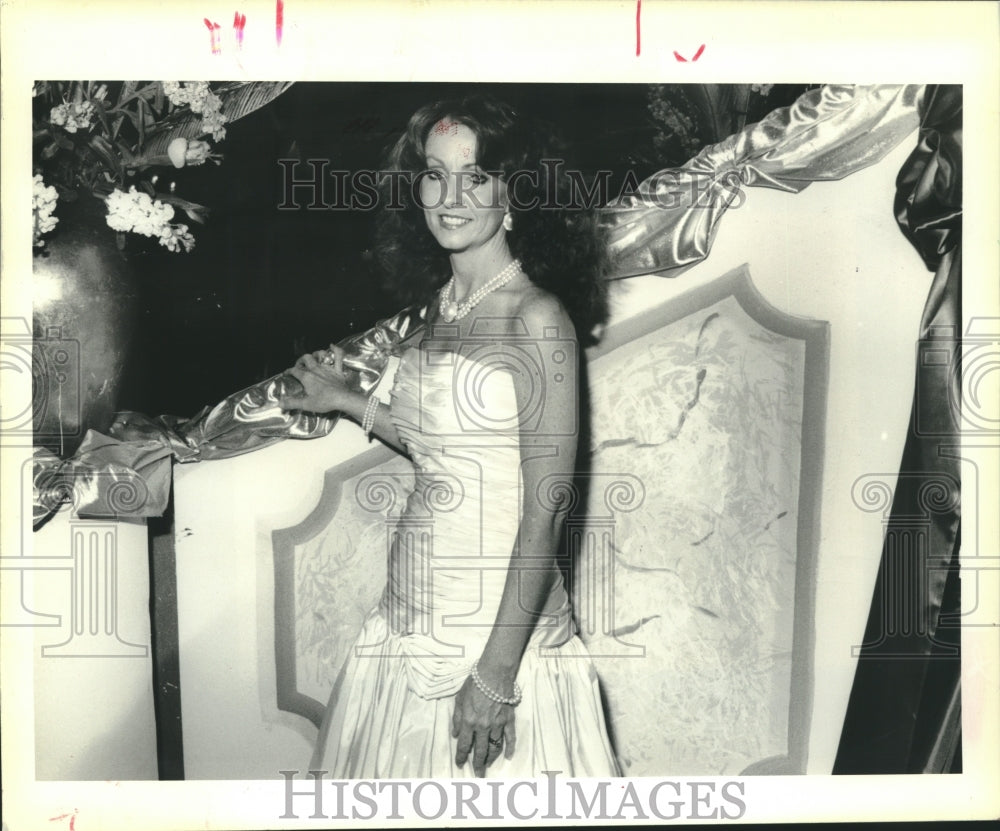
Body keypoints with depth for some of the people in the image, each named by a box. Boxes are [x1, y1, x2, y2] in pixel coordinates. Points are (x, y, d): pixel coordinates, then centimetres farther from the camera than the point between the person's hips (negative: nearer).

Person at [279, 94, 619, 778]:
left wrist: (495, 671, -20)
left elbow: (547, 505, -19)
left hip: (500, 620, -7)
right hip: (413, 612, 7)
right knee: (404, 771, 21)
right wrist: (351, 401, 18)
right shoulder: (441, 305, 6)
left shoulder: (536, 318, -16)